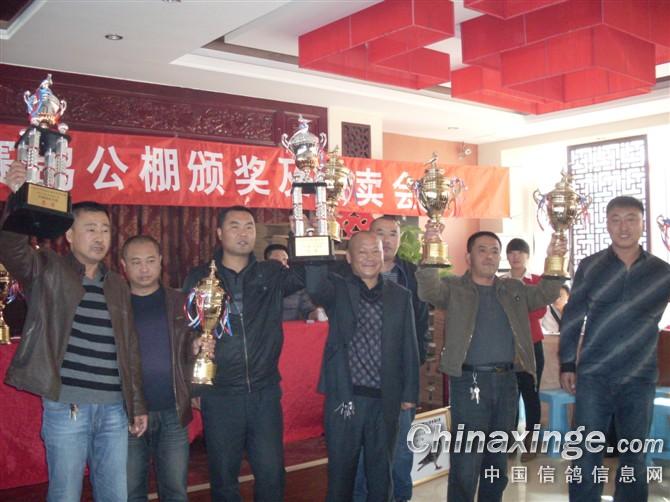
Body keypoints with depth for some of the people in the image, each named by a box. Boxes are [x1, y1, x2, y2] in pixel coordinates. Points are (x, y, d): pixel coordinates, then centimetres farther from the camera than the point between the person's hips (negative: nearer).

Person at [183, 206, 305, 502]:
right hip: (219, 395, 0)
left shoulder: (271, 274, 6)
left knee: (271, 474, 4)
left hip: (265, 392, 1)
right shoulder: (199, 278, 5)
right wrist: (195, 343, -14)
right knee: (223, 476, 11)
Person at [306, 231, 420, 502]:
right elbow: (314, 287, -25)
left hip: (385, 399, 2)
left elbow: (409, 347, 8)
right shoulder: (337, 289, -1)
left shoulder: (400, 295, 6)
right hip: (344, 397, -2)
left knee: (381, 471, 15)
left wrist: (410, 393, 6)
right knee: (341, 469, 10)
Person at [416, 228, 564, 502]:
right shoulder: (454, 287, 0)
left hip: (506, 381, 5)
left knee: (498, 457, 17)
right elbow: (428, 291, -17)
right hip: (469, 381, -5)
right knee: (466, 461, -3)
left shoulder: (514, 289, 15)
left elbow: (544, 294, 5)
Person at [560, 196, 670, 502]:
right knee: (587, 454, 4)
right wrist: (567, 364, 0)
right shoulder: (589, 266, 0)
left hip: (640, 378, 1)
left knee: (634, 456, 12)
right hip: (593, 375, -1)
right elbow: (572, 317, 2)